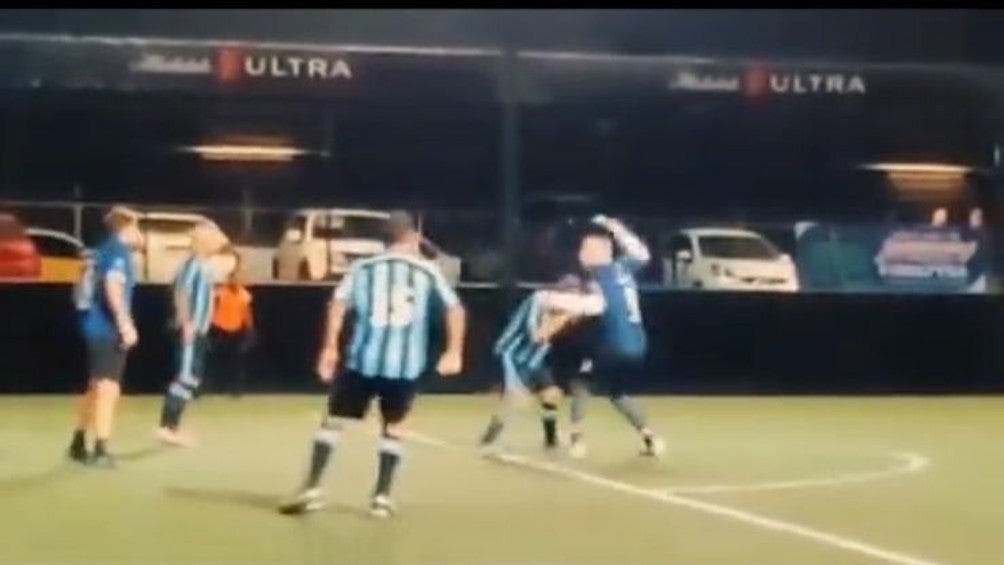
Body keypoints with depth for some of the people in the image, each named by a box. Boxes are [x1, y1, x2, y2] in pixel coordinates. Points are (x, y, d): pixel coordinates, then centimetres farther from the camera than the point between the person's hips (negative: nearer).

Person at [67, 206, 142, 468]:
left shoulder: (105, 251, 16)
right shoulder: (120, 251, -11)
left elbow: (83, 287, 22)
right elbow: (112, 286, -25)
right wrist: (125, 324, -27)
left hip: (96, 326, 9)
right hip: (108, 329, -9)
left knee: (96, 387, 19)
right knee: (108, 389, -8)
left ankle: (78, 444, 28)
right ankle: (101, 451, -10)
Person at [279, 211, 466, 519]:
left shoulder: (364, 267, 8)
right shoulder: (428, 271, 9)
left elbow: (339, 303, -4)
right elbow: (455, 309, 1)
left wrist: (330, 348, -2)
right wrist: (454, 352, 4)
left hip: (364, 359, 0)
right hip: (404, 364, 0)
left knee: (334, 420, 9)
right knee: (393, 427, 17)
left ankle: (311, 489, 2)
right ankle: (382, 496, 13)